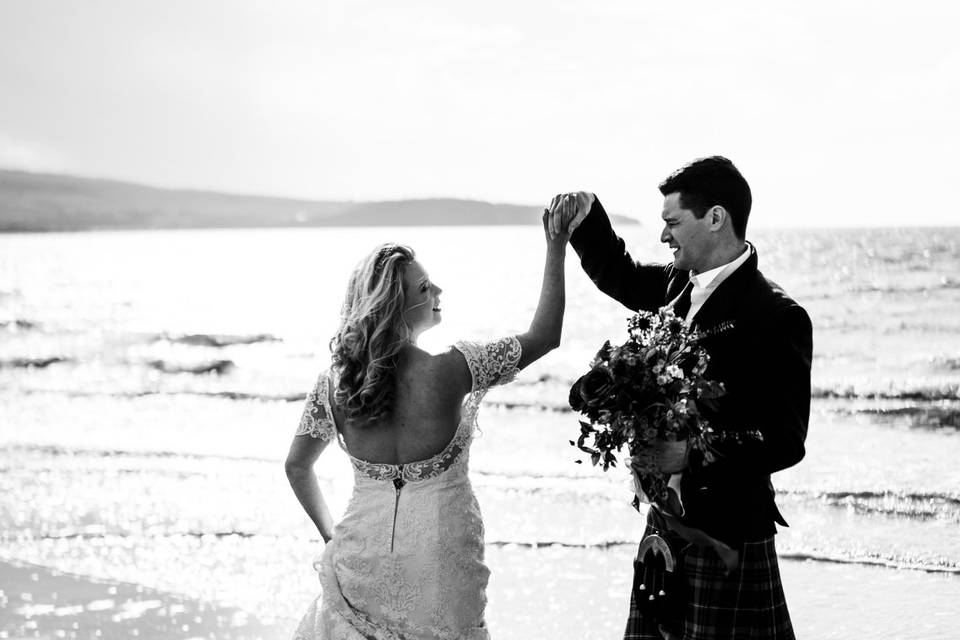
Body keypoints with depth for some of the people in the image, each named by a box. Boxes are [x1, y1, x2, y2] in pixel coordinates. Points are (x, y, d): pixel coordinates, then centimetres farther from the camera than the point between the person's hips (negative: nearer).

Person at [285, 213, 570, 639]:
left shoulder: (333, 383, -6)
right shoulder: (450, 368, -18)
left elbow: (297, 466, 7)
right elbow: (544, 336, -9)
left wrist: (330, 535, 20)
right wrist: (556, 248, -3)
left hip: (361, 563, 3)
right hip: (439, 566, -3)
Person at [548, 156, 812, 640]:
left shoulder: (775, 315, -16)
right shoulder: (681, 284, 7)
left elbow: (786, 440, -20)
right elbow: (620, 277, 27)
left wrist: (692, 461, -31)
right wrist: (586, 217, 9)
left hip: (726, 532, -8)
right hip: (666, 518, 8)